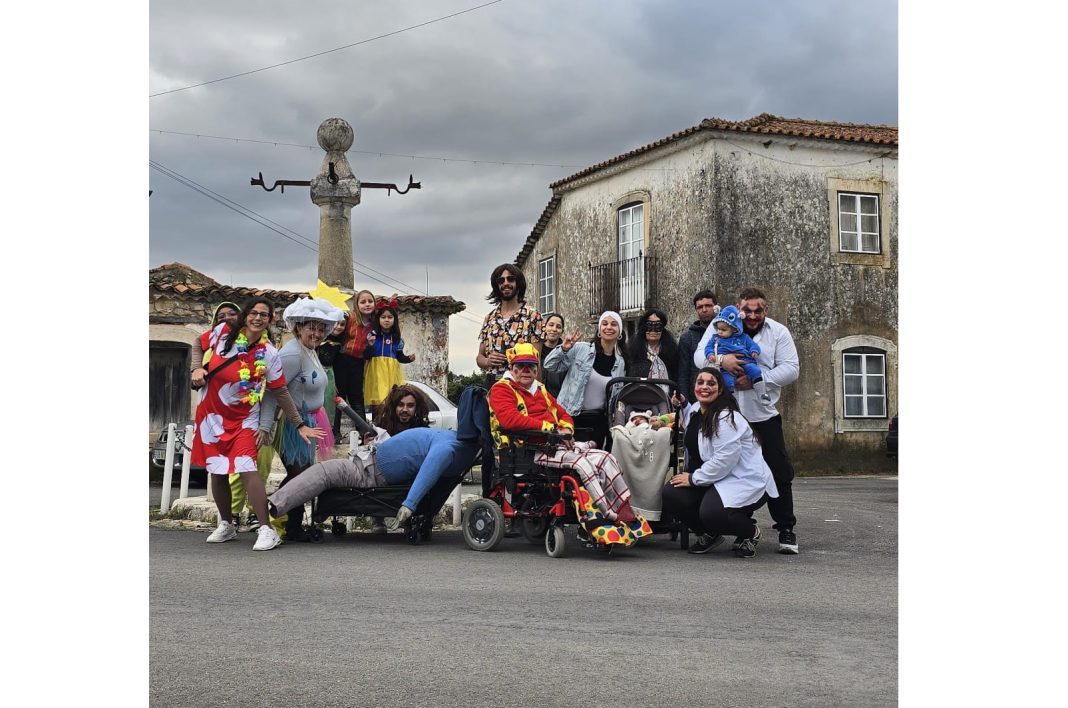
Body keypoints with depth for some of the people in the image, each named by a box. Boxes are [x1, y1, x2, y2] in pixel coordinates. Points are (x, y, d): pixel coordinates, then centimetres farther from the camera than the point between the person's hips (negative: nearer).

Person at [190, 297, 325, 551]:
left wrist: (300, 425, -7)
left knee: (247, 468, -19)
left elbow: (281, 392, -6)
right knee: (217, 471, 11)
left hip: (244, 419, -3)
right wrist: (197, 369, -6)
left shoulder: (269, 353, -11)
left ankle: (267, 530, -17)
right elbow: (198, 345, 13)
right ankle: (226, 525, 29)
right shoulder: (223, 332, -6)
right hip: (211, 413, 3)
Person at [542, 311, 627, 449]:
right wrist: (563, 349, -21)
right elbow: (550, 366, -5)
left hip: (599, 421, 4)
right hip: (572, 417, -4)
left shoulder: (620, 362, 7)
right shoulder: (580, 349, -5)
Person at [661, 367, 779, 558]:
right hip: (713, 480, 8)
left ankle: (750, 532, 1)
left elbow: (725, 460, -27)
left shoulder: (726, 419, -19)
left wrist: (693, 478, -17)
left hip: (745, 482, -8)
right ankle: (709, 535, 11)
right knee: (671, 495, -13)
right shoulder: (692, 411, 8)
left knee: (711, 513, -33)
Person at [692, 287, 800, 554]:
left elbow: (791, 369, -5)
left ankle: (786, 528, 9)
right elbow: (699, 355, -3)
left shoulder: (778, 332, 4)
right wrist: (721, 359, -25)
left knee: (779, 472, -1)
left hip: (764, 415, 0)